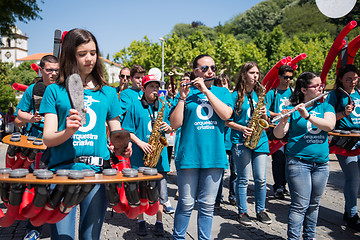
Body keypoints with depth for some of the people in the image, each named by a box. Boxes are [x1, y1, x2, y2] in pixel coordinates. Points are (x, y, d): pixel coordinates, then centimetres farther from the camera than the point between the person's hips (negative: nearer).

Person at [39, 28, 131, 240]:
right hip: (62, 170, -1)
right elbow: (48, 139, 1)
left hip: (98, 171, 2)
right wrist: (67, 132, -21)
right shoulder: (55, 91, 7)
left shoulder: (108, 93, 13)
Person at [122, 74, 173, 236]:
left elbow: (170, 129, 16)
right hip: (140, 156, -2)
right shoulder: (135, 107, 1)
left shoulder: (163, 106, 11)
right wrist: (140, 143, -14)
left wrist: (168, 128, -6)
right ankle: (140, 221, 24)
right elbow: (128, 131, -1)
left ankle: (159, 222, 19)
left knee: (161, 191, 5)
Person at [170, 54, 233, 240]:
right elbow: (175, 124, -4)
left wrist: (206, 90, -11)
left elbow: (226, 114, -10)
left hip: (214, 156, 2)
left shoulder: (222, 92, 11)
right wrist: (182, 97, -12)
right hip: (189, 156, -2)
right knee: (186, 204, 6)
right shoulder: (186, 92, 4)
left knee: (207, 205, 11)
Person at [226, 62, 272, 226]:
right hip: (241, 140, -4)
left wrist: (264, 115, -5)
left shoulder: (260, 95, 14)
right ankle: (242, 212, 15)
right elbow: (227, 121, -2)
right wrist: (241, 128, -16)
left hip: (260, 140, 4)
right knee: (243, 179, 1)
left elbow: (265, 122, 16)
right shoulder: (235, 95, 0)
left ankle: (260, 210, 22)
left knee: (261, 179, 5)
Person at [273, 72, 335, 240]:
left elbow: (329, 125, -12)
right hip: (298, 162, -4)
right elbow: (278, 135, -10)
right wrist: (283, 121, -30)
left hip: (321, 163, 4)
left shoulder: (326, 107, 9)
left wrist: (307, 116, -25)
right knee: (300, 205, -7)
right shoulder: (292, 109, -2)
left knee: (314, 204, 13)